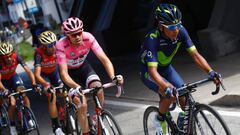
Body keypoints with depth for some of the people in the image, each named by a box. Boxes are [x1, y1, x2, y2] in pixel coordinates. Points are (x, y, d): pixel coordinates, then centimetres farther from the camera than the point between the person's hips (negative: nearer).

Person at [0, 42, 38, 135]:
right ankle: (12, 126, 1)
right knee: (12, 102, -19)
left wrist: (34, 83, -42)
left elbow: (28, 71, -28)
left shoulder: (16, 57, -28)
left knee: (23, 94, -24)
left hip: (13, 77, 2)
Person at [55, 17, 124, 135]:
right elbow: (63, 72, -37)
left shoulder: (88, 38, -27)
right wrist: (76, 87, -55)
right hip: (70, 72, -3)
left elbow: (104, 59, -29)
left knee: (99, 89, -25)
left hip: (83, 67, 3)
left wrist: (113, 77, -46)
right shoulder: (61, 46, -33)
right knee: (82, 105, -20)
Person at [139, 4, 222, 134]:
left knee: (185, 99, -10)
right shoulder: (152, 39, -36)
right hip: (148, 71, -5)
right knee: (170, 94, -29)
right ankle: (160, 119, -2)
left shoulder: (180, 32, -22)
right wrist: (167, 87, -59)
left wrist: (211, 72, -37)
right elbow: (153, 70, -43)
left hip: (166, 68, 5)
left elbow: (195, 54, -22)